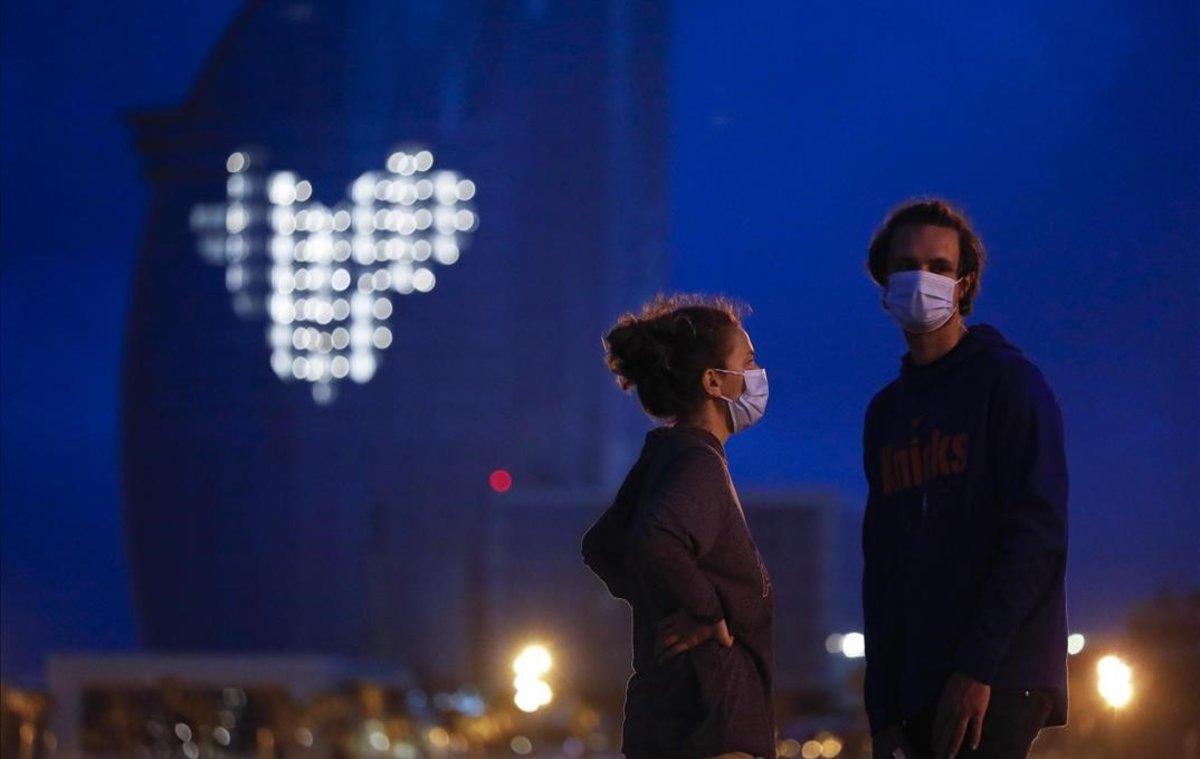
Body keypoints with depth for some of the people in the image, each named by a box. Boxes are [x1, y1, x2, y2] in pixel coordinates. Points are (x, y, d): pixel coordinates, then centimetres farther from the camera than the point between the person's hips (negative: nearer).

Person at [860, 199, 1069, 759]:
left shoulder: (1009, 382, -2)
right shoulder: (885, 412, 19)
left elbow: (1037, 538, -11)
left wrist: (978, 667, -19)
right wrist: (883, 711, 11)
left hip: (998, 688, -7)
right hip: (916, 692, 7)